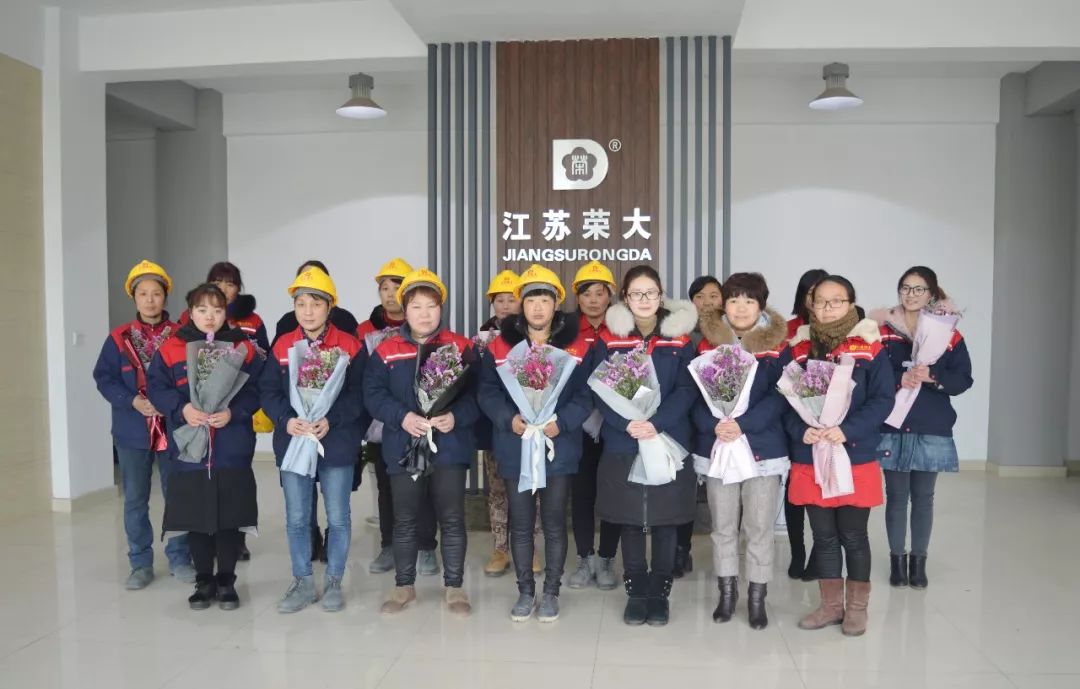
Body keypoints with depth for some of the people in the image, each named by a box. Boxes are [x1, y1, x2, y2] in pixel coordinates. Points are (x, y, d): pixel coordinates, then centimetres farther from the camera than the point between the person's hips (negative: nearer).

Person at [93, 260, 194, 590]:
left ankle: (179, 559, 21)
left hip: (174, 429, -1)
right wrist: (132, 401, -15)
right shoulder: (119, 338, 1)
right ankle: (141, 564, 21)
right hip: (133, 430, 1)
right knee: (135, 500, 9)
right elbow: (104, 378, -1)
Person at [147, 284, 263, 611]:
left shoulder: (243, 347, 1)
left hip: (232, 452, -1)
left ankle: (226, 581, 21)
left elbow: (256, 390, -3)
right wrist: (182, 409, -16)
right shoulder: (171, 348, 3)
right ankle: (204, 581, 26)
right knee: (195, 519, 10)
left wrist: (233, 412, -18)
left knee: (230, 519, 5)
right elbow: (156, 387, 0)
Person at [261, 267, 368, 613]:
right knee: (296, 518, 11)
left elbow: (359, 393, -9)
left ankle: (333, 582, 22)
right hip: (293, 442, 3)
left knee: (338, 517, 7)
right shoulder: (282, 346, 4)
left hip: (337, 443, -2)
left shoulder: (350, 346, -5)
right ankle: (303, 582, 25)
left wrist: (331, 420, -21)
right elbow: (268, 391, 2)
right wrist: (286, 419, -15)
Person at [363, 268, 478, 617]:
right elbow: (373, 394, -3)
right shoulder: (386, 351, 1)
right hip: (403, 448, 1)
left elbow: (476, 393, -4)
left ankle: (454, 587, 20)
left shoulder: (462, 348, 0)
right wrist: (402, 417, -18)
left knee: (452, 519, 5)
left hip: (449, 446, -1)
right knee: (404, 520, 12)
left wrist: (456, 417, -21)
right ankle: (404, 585, 28)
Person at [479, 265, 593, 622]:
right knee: (520, 524, 10)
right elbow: (487, 392, 0)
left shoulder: (577, 347, -1)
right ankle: (525, 591, 26)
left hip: (559, 448, -1)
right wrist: (509, 419, -16)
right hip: (515, 449, 1)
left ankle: (551, 592, 24)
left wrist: (561, 422, -20)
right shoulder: (500, 345, 1)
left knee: (554, 524, 9)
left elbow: (585, 396, -4)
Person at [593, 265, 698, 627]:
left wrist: (657, 423, -18)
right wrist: (627, 424, -18)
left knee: (665, 521, 7)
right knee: (630, 521, 8)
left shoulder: (680, 338, 3)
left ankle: (660, 594, 21)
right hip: (623, 444, 0)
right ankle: (636, 593, 21)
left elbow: (687, 390, -4)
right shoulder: (609, 339, 3)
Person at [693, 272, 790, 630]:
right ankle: (727, 592, 27)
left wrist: (743, 424, -20)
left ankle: (757, 597, 20)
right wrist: (712, 425, -18)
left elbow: (780, 397, -8)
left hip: (764, 448, -1)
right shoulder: (707, 344, 4)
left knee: (759, 528, 5)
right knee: (722, 527, 11)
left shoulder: (777, 346, -1)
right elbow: (695, 393, 0)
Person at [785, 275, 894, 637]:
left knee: (853, 535, 8)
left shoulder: (870, 348, -3)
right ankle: (831, 604, 26)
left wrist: (847, 430, -19)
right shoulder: (798, 348, 6)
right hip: (809, 458, 3)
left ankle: (856, 607, 24)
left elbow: (883, 399, -7)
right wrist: (801, 430, -13)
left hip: (856, 457, -3)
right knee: (824, 535, 12)